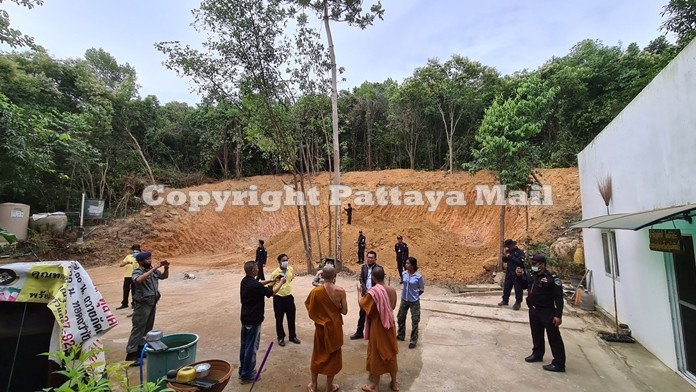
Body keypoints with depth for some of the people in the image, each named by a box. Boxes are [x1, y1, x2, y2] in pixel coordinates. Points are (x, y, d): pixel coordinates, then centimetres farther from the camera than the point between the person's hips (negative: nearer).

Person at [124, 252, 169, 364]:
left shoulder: (153, 270, 6)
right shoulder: (137, 271, -14)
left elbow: (164, 276, 19)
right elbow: (138, 280, -37)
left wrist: (166, 268, -1)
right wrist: (153, 269, -37)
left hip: (152, 303, 7)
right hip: (142, 304, -7)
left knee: (148, 328, 15)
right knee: (138, 329, -3)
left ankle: (141, 349, 28)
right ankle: (131, 354, 4)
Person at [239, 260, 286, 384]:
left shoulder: (245, 281, -1)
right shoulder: (255, 286, -27)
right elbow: (272, 292, -13)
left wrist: (272, 280, 14)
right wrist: (281, 282, 2)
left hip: (245, 318, 9)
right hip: (254, 320, -9)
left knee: (244, 345, 19)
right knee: (251, 347, 3)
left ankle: (243, 370, 32)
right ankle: (247, 375, 14)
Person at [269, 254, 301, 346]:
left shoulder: (291, 269, -4)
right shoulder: (275, 273, -17)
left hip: (289, 297, 4)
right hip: (278, 298, -4)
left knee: (291, 318, 13)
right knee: (279, 319, 9)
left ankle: (292, 336, 30)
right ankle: (281, 338, 27)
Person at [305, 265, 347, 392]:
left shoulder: (315, 291, -15)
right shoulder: (340, 291, -18)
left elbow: (310, 311, -6)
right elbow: (344, 311, -10)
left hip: (320, 327, 1)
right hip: (335, 327, -1)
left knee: (318, 355, 19)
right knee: (333, 355, 16)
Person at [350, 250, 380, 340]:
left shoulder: (379, 268, -10)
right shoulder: (363, 267, 4)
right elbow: (361, 279, 2)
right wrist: (366, 290, -12)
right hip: (365, 293, 4)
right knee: (362, 313, 12)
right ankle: (359, 332, 24)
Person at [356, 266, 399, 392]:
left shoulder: (373, 291, -24)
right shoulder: (392, 290, -6)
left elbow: (361, 304, -9)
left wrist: (359, 291, 3)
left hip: (377, 326, -5)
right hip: (390, 325, 5)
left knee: (376, 354, 11)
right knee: (390, 353, 19)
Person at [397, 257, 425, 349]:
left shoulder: (418, 276, -19)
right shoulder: (403, 274, -6)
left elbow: (421, 290, -6)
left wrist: (414, 296, -2)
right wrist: (404, 293, 7)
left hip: (414, 301, -5)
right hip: (404, 300, 5)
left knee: (415, 321, 5)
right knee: (400, 318, 16)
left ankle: (413, 340, 21)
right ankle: (400, 335, 37)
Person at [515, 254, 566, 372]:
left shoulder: (552, 279, -19)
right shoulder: (531, 276, 2)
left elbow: (559, 298, -18)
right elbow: (524, 286, 19)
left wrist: (558, 315, -20)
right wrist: (520, 276, 0)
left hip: (547, 312, -7)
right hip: (533, 310, 7)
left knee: (554, 337, 2)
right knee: (536, 334, 21)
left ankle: (559, 363, 10)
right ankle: (537, 354, 37)